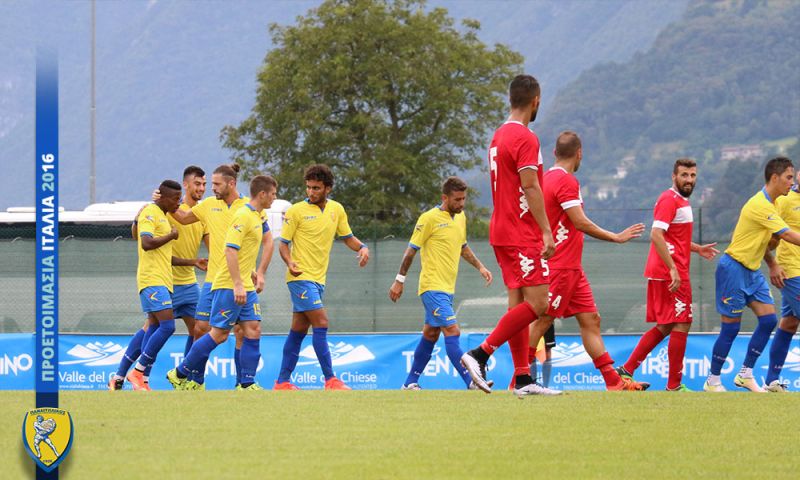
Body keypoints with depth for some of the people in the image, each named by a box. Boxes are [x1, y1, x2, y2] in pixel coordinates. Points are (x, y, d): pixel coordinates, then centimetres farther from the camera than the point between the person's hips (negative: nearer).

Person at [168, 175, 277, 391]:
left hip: (245, 286, 9)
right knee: (219, 334, -5)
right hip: (229, 286, -9)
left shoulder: (259, 217, 12)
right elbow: (230, 250, -22)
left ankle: (247, 384, 1)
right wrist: (237, 284, -26)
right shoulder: (243, 216, -16)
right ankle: (180, 374, 5)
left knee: (253, 330, 0)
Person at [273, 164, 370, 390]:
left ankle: (282, 382, 13)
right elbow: (283, 243, -4)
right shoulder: (296, 211, -6)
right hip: (301, 277, -6)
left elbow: (347, 237, 19)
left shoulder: (337, 209, 9)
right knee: (321, 323, -14)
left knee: (299, 330, 9)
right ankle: (330, 380, -14)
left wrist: (362, 248, -2)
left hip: (318, 279, 6)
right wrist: (289, 262, -23)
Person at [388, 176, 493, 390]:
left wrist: (480, 267, 16)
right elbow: (411, 250, -7)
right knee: (452, 332, -16)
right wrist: (399, 280, -7)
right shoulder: (430, 218, -11)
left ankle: (411, 382, 22)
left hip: (447, 288, 9)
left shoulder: (461, 217, 12)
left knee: (430, 335, 13)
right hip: (432, 286, -9)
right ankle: (471, 383, -24)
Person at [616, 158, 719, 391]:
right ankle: (674, 384, -3)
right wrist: (673, 269, -27)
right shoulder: (669, 199, -12)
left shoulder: (681, 201, 20)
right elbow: (656, 235, -22)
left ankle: (627, 369, 13)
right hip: (670, 273, -10)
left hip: (667, 273, 10)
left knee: (664, 327, 13)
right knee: (681, 325, -6)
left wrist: (697, 249, 23)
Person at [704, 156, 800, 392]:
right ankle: (712, 381, 8)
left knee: (769, 319, 1)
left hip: (752, 271, 9)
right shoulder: (760, 205, -22)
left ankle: (745, 374, 11)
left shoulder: (770, 204, 10)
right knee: (731, 328, -4)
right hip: (734, 268, -9)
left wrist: (772, 264, 13)